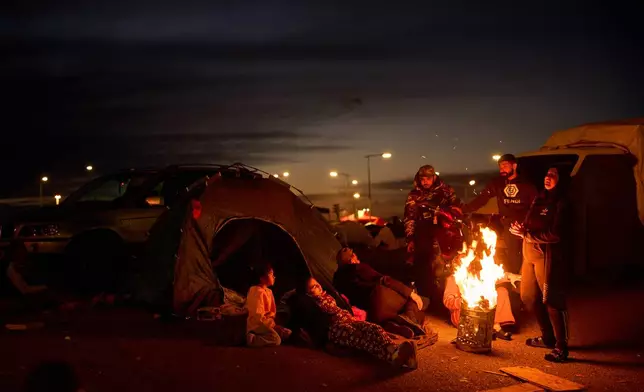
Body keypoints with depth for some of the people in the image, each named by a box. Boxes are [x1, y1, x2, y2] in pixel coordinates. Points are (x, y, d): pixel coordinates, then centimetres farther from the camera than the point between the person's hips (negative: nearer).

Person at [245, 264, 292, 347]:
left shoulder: (268, 291, 12)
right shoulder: (257, 292, -18)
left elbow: (272, 311, 19)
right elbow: (258, 316, -22)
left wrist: (272, 322, 1)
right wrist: (272, 324, -16)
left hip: (267, 323, 10)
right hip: (257, 324, -10)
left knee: (288, 333, 5)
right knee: (276, 340, -28)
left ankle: (261, 337, 0)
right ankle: (251, 339, -18)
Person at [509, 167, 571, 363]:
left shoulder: (561, 204, -8)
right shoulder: (539, 199, 17)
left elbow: (556, 235, -16)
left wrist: (527, 234, -14)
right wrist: (521, 229, 0)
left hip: (547, 256, -9)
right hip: (530, 253, 9)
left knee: (552, 300, -8)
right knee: (529, 297, 15)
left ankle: (561, 347, 0)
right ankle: (548, 337, 30)